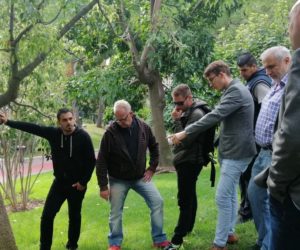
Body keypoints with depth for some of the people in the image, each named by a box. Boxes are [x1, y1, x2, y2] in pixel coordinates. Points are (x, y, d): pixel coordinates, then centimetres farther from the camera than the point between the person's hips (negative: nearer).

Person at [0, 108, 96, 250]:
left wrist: (83, 182, -10)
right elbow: (32, 128, -3)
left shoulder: (83, 136, -15)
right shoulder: (53, 133, -6)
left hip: (77, 185, -3)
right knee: (47, 216, -1)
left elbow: (91, 161, -11)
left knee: (74, 216, 11)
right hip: (59, 182, 3)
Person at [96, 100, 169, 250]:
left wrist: (152, 168, 3)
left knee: (158, 202, -3)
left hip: (141, 177, 3)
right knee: (115, 212, 3)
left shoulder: (143, 128, -8)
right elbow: (101, 161, -14)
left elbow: (154, 147, 10)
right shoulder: (111, 132, -19)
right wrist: (103, 186, -14)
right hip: (118, 180, -3)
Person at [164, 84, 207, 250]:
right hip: (186, 160, 10)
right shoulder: (187, 112, 12)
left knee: (185, 200, -10)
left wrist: (177, 120, -20)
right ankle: (188, 227, 30)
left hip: (190, 162, -10)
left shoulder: (197, 114, -18)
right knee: (189, 197, 18)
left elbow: (185, 141, -22)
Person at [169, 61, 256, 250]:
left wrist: (185, 132, -22)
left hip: (237, 152, -10)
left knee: (223, 197, -9)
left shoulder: (236, 91, -17)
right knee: (230, 194, 16)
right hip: (231, 150, 10)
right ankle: (229, 233, 27)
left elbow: (215, 116, -24)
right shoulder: (233, 90, 16)